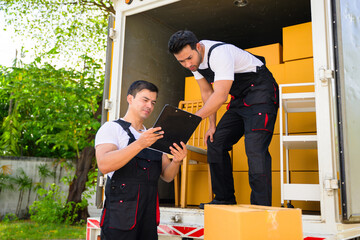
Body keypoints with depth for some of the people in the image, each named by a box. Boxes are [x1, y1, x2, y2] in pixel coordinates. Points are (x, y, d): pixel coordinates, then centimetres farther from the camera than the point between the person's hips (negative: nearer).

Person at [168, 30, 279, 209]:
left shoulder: (219, 53, -27)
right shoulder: (194, 59, -1)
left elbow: (220, 96, -32)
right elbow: (207, 92, 8)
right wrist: (212, 125, 6)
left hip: (260, 91, -8)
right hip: (239, 98, 9)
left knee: (255, 149, -22)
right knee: (215, 142, 3)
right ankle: (224, 200, 10)